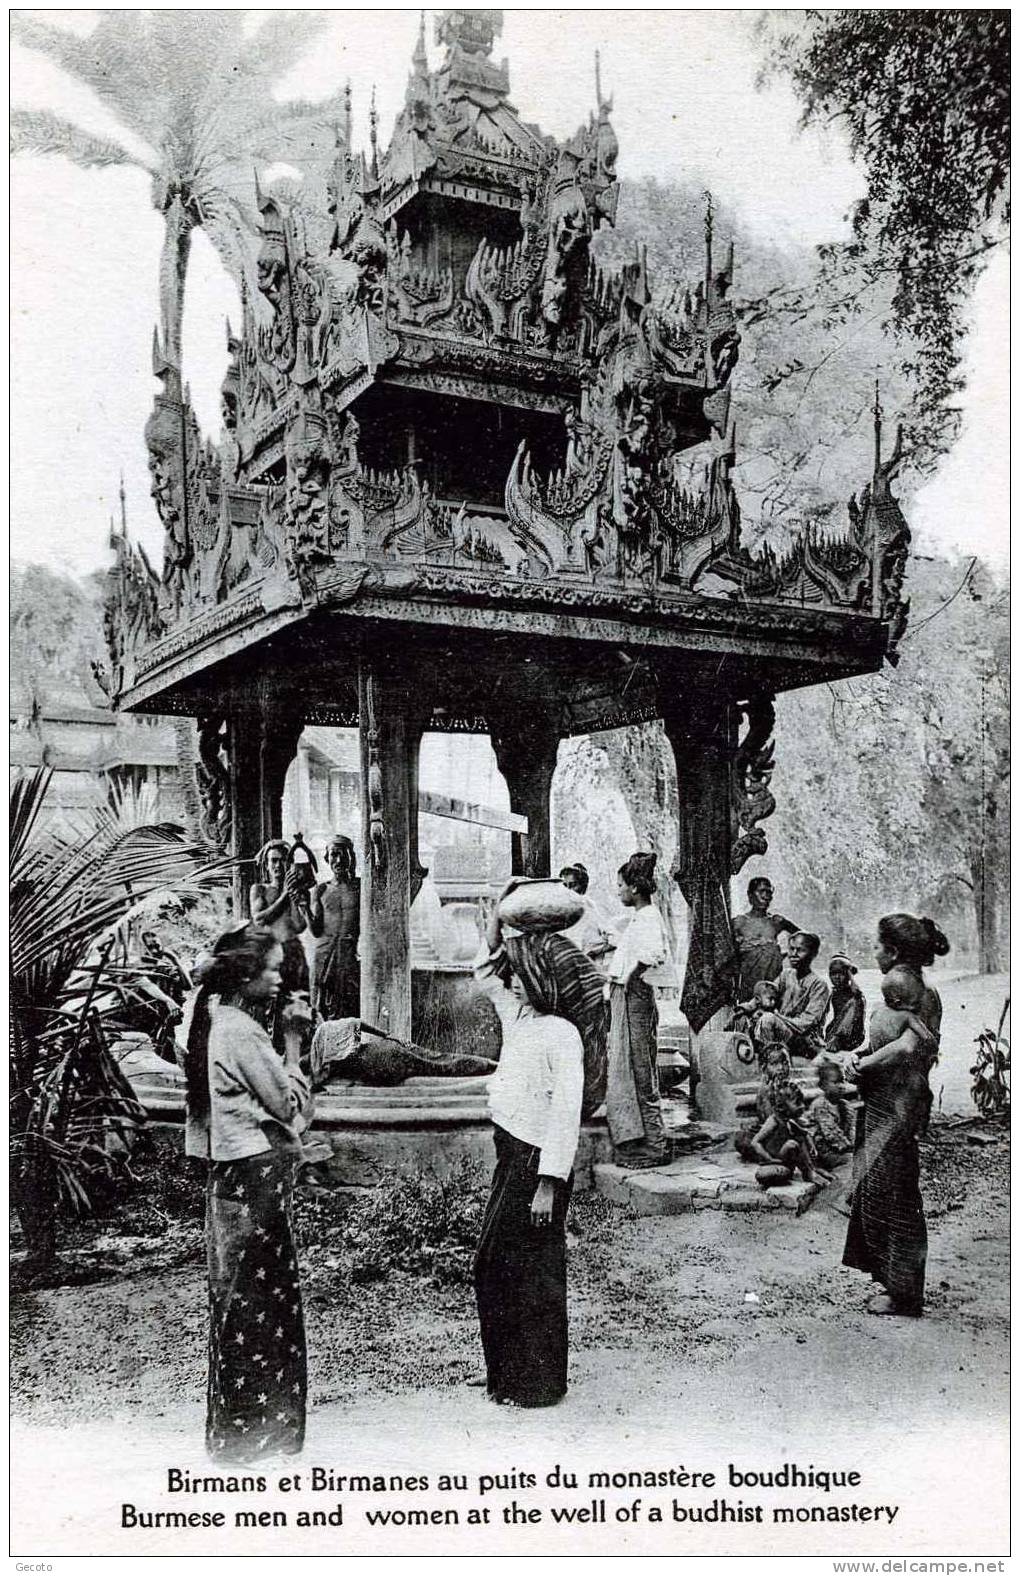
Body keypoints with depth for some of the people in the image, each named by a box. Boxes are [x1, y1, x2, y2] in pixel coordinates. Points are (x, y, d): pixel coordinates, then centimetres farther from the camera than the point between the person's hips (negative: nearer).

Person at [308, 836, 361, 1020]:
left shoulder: (361, 886, 6)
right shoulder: (320, 890, 10)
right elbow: (316, 931, 3)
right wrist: (305, 907, -10)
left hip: (353, 956, -1)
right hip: (325, 956, 1)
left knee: (353, 1014, -7)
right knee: (324, 1011, -2)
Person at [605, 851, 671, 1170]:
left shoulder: (649, 918, -16)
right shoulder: (639, 917, 14)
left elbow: (656, 954, -34)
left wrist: (631, 975, -23)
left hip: (634, 997, -10)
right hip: (623, 999, 10)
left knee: (638, 1074, -4)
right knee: (624, 1071, 14)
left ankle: (654, 1146, 3)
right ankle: (634, 1143, 22)